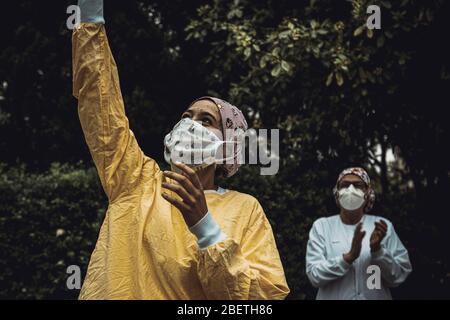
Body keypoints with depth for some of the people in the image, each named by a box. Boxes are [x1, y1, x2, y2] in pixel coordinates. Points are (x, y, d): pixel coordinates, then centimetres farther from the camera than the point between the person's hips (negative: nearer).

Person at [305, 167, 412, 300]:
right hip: (334, 296, -1)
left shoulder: (383, 226, -3)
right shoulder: (321, 226, -4)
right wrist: (349, 256, -26)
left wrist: (378, 250, -22)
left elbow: (398, 276, -6)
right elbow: (314, 275, -13)